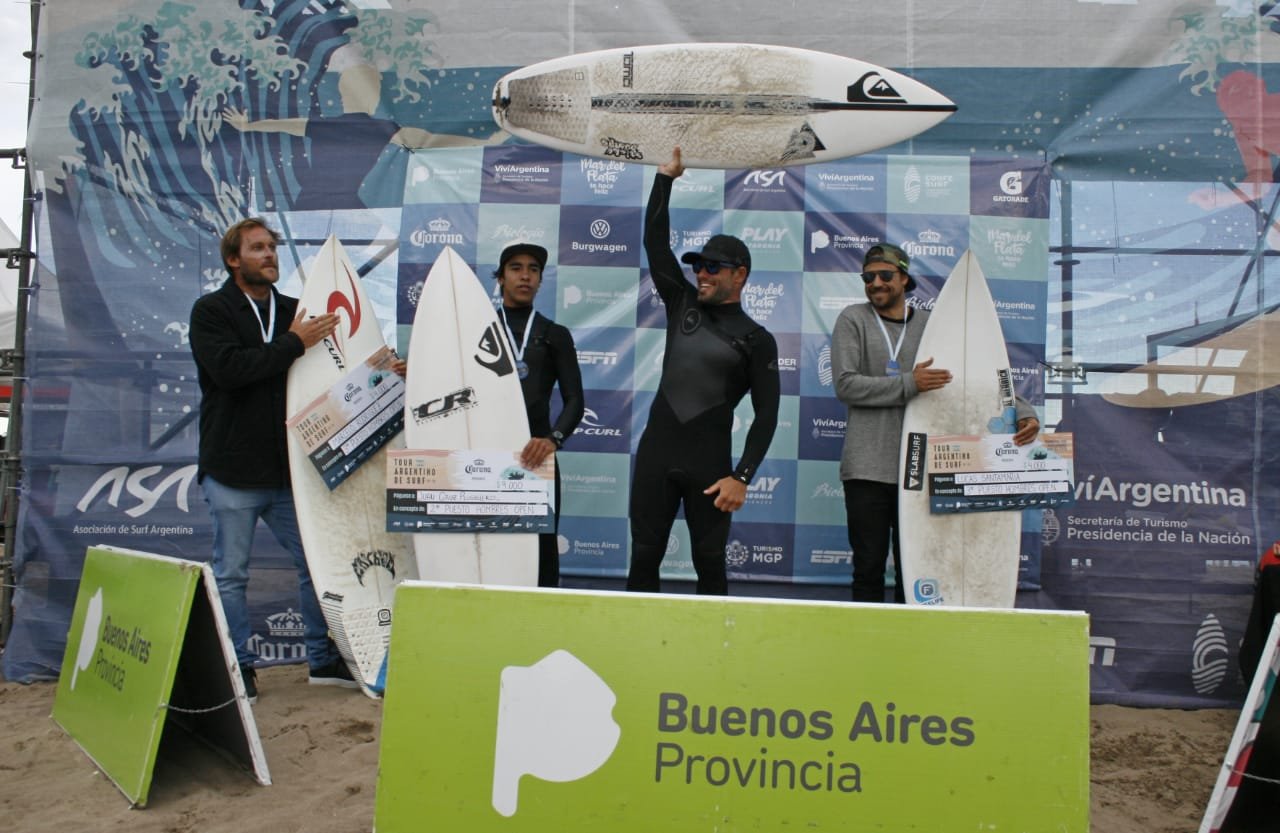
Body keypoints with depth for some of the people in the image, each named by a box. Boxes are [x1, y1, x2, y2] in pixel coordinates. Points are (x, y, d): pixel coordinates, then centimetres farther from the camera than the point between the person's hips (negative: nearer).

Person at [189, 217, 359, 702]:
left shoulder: (294, 311, 11)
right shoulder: (211, 311, -2)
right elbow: (228, 368, -19)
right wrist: (294, 344, -19)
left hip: (289, 466, 5)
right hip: (233, 470, -4)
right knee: (231, 575, 5)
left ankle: (324, 660, 20)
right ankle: (238, 671, 18)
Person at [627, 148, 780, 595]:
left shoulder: (756, 340, 1)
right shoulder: (682, 304, 11)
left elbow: (766, 415, -3)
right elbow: (655, 243, 9)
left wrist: (741, 477, -12)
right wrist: (665, 178, 8)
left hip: (708, 465, -3)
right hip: (655, 456, 3)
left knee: (710, 565, 5)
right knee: (644, 560, 5)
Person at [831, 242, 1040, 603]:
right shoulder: (853, 320, 4)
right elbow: (845, 385, -8)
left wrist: (1023, 412, -3)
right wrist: (909, 384, -17)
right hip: (867, 469, -2)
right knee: (869, 567, 3)